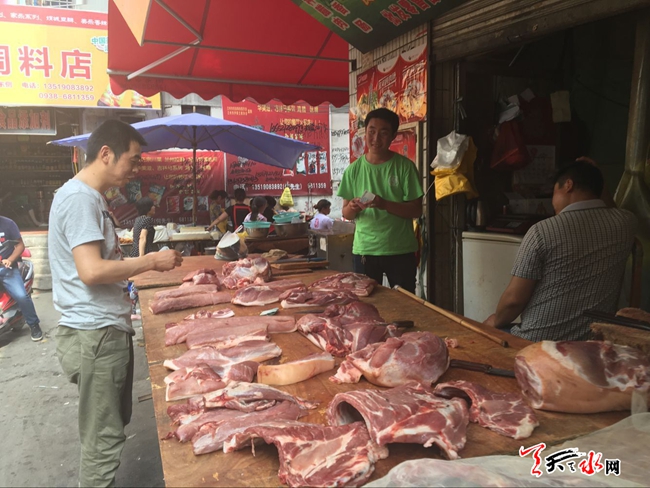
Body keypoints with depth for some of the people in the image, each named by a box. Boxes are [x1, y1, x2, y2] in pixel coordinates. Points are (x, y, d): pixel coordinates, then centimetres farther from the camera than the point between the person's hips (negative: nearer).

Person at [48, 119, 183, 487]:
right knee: (104, 439, 2)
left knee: (114, 424, 22)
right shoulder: (80, 197, -17)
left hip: (109, 328, 10)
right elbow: (91, 271, -26)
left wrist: (149, 265, 10)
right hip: (95, 334, -10)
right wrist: (150, 261, -16)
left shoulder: (91, 197, 14)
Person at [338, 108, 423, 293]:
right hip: (364, 251, 1)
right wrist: (352, 207, -18)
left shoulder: (405, 166, -4)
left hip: (401, 251, -1)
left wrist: (385, 204, -22)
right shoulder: (354, 169, 2)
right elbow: (346, 213, 6)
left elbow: (416, 210, -6)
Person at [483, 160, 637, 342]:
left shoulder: (542, 231, -18)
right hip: (592, 345, 6)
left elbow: (514, 299, -14)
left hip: (537, 343, -6)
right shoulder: (626, 223, -4)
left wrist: (496, 321, 4)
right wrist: (594, 177, 24)